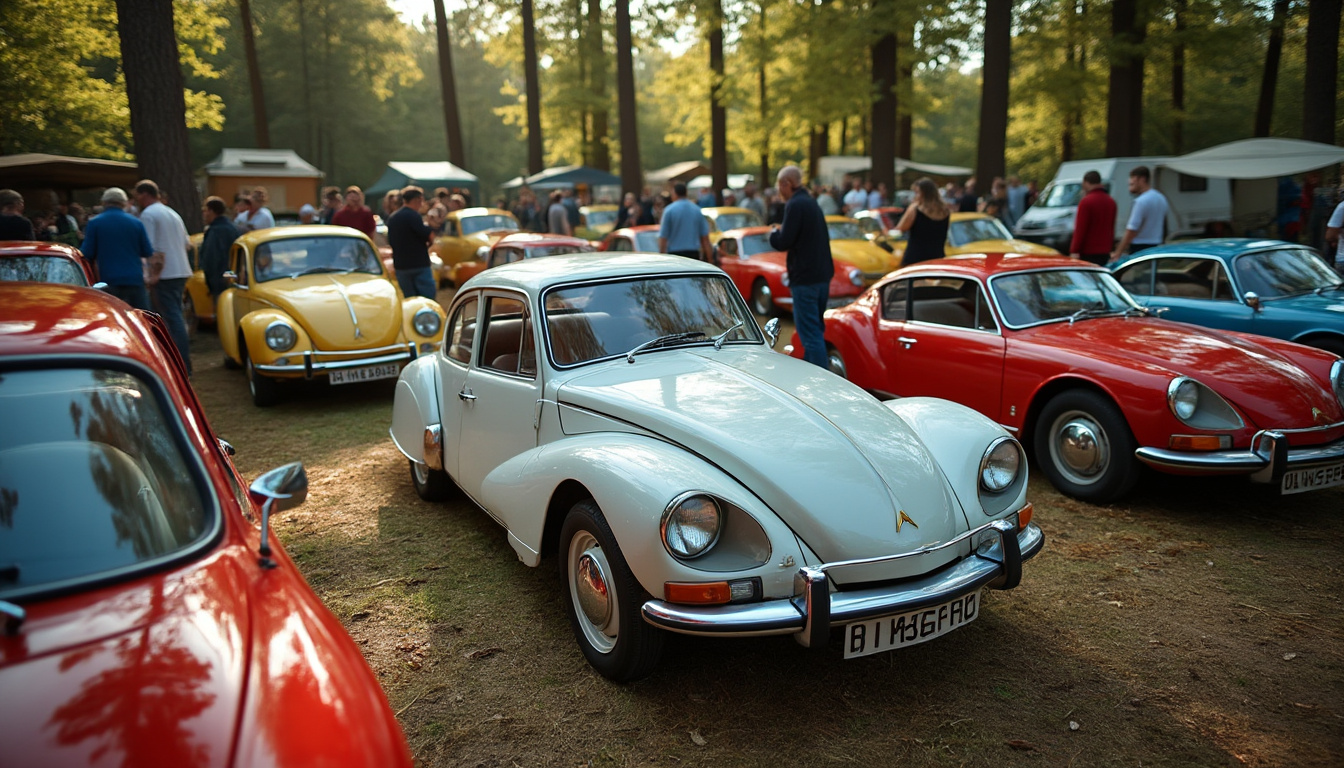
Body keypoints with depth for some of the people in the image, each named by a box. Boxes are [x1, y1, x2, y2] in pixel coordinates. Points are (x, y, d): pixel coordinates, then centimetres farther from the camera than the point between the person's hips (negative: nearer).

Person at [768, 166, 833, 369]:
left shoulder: (795, 205, -15)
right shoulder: (812, 203, 15)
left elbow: (783, 243, -17)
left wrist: (773, 233, 2)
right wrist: (781, 232, 16)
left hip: (805, 279, -10)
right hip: (822, 275, 10)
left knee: (810, 333, -7)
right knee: (815, 328, 19)